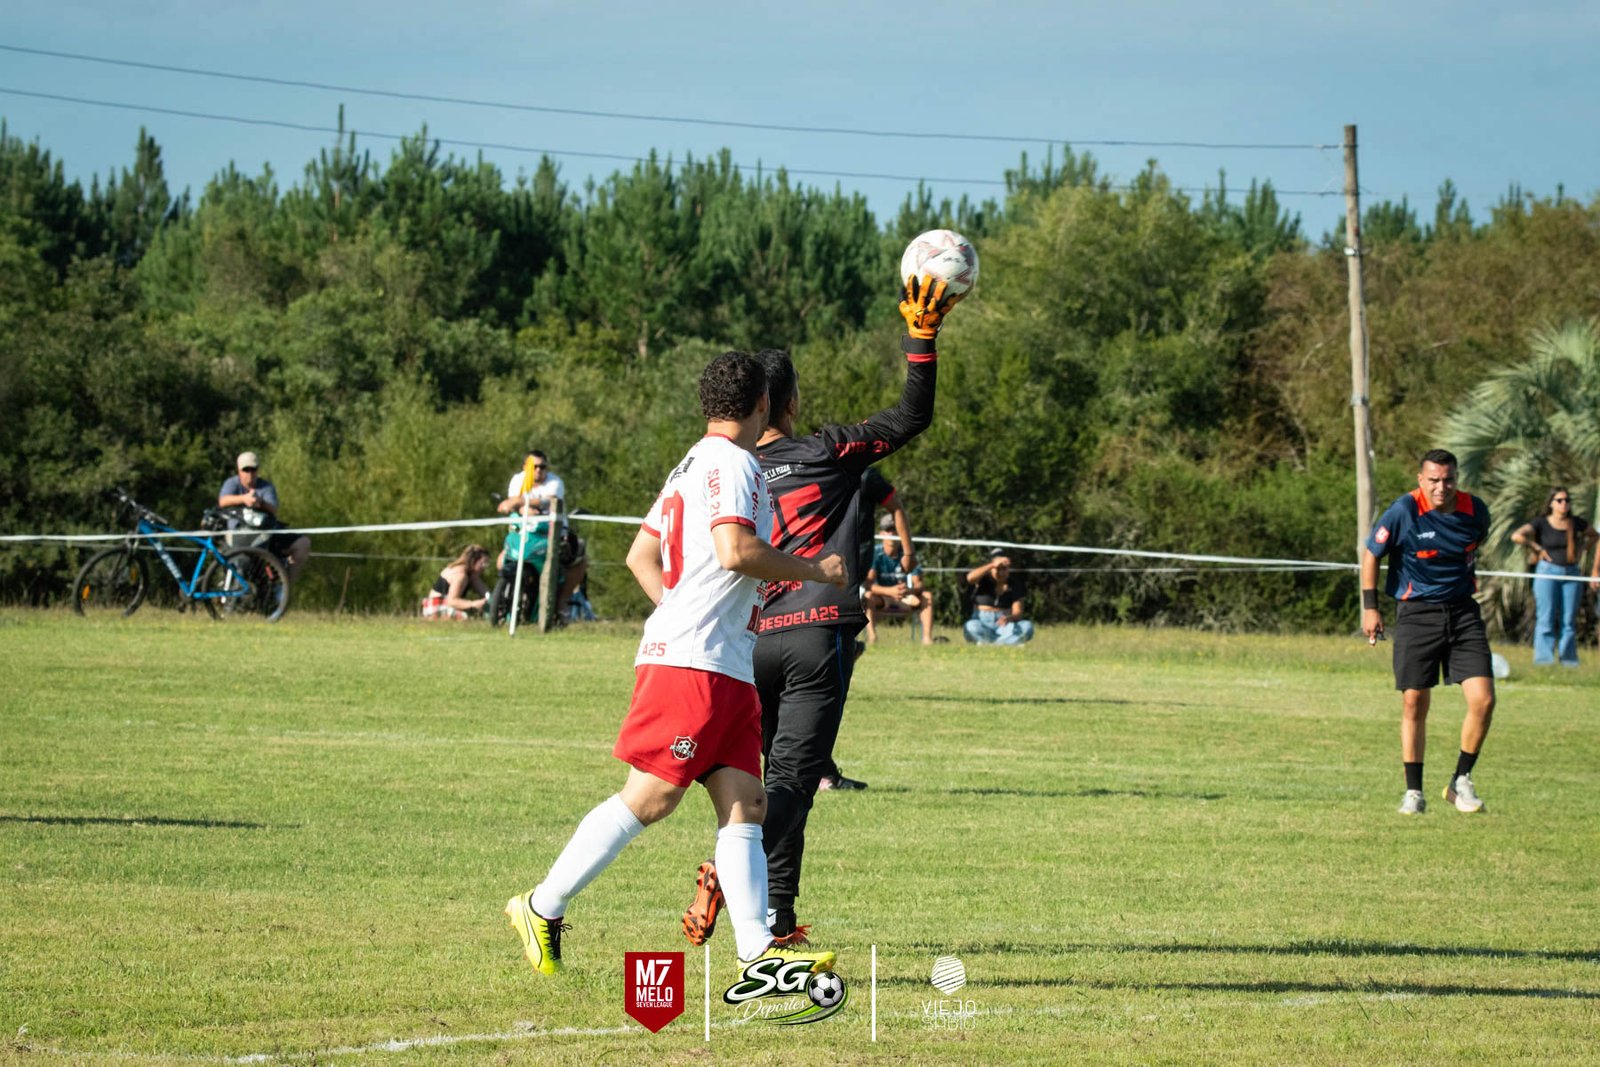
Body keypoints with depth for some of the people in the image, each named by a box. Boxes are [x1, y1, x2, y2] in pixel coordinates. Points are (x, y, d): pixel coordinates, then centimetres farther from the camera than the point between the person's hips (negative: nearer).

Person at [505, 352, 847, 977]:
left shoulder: (690, 467, 21)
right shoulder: (731, 463, -9)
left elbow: (640, 555, 25)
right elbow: (735, 551, -22)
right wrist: (812, 570, -10)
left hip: (729, 668, 10)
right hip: (694, 662, -10)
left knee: (744, 804, 1)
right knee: (650, 796, -9)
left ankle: (759, 949, -7)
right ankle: (543, 907, -1)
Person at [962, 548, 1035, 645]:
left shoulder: (1014, 585, 7)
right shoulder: (983, 580, 5)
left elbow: (1018, 612, -3)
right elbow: (970, 578, -21)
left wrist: (1008, 618, -28)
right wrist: (993, 565, -31)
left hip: (1005, 626, 2)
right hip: (983, 624, -1)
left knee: (1027, 627, -29)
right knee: (971, 627, -37)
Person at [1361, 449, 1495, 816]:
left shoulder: (1475, 511, -2)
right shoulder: (1404, 511, -13)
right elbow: (1371, 553, 0)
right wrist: (1370, 607, -1)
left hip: (1463, 611, 3)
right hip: (1416, 614, -3)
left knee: (1483, 699, -9)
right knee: (1414, 703, -2)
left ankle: (1461, 781, 8)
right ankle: (1413, 792, 9)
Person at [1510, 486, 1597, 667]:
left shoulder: (1577, 523, 7)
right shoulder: (1541, 524, -3)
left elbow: (1593, 535, 25)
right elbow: (1517, 536, -13)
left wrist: (1582, 550, 10)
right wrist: (1538, 548, -9)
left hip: (1571, 574, 3)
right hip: (1548, 572, -3)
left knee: (1569, 620, 4)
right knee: (1546, 618, -6)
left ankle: (1568, 658, 9)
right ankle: (1544, 657, -6)